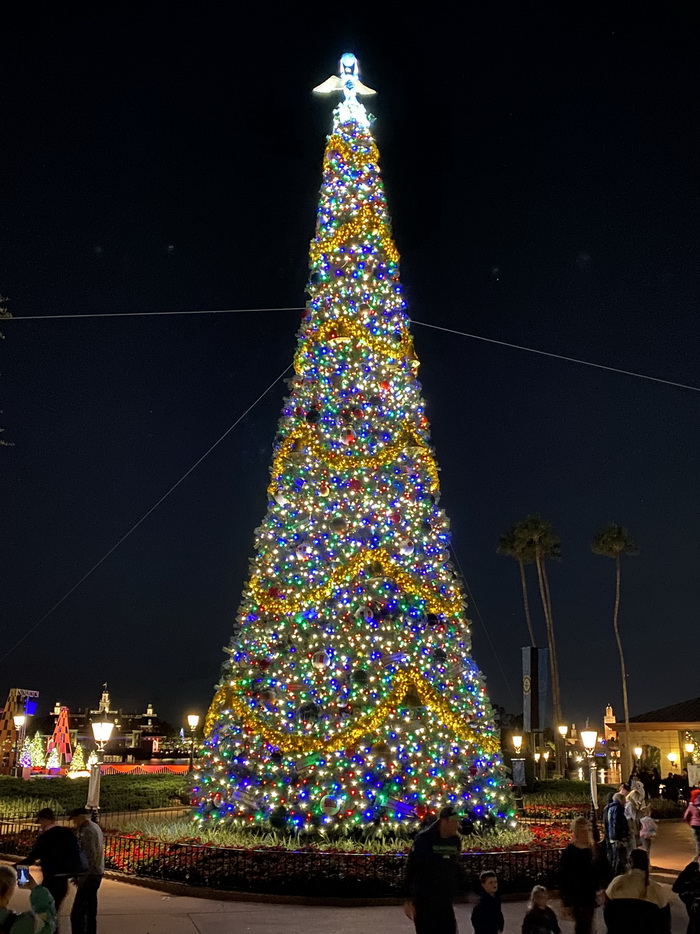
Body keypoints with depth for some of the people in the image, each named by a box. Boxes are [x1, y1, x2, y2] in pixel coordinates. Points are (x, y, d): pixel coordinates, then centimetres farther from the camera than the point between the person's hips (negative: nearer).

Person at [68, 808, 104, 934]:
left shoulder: (87, 831, -17)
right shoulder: (95, 827, 12)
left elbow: (91, 856, -21)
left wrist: (82, 878, -19)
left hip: (90, 874, -10)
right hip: (97, 872, 10)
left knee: (77, 913, -9)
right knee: (91, 910, 19)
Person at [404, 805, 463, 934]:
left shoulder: (456, 841, 4)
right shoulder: (423, 839, -14)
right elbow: (411, 870, -13)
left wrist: (452, 894, 14)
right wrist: (409, 900, -13)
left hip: (445, 902, 5)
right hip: (424, 902, -5)